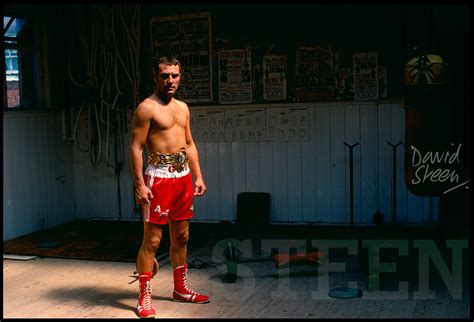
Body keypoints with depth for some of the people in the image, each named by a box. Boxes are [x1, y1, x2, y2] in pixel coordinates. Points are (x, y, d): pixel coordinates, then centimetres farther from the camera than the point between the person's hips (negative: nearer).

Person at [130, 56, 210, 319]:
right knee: (152, 240, -4)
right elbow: (136, 147, -12)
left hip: (183, 177, 7)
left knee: (181, 237, 14)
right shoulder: (147, 108, -8)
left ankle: (180, 289, 27)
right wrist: (139, 185, -18)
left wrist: (198, 176, 13)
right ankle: (145, 297, 5)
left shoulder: (183, 107, 14)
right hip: (159, 178, -7)